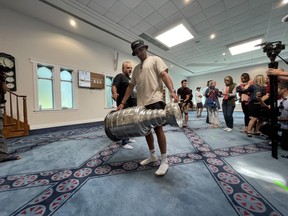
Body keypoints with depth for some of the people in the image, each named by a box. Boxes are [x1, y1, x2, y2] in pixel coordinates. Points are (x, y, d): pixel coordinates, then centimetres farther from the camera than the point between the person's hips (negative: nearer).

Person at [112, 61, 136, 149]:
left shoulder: (130, 78, 24)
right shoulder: (120, 76, -3)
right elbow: (114, 86, -19)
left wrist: (136, 98, 30)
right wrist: (114, 93, -38)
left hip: (132, 103, 9)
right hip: (124, 103, -9)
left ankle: (127, 138, 27)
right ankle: (124, 142, 3)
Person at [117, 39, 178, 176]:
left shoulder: (155, 60, 8)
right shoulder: (136, 69, 25)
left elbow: (164, 75, -7)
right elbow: (131, 86, 20)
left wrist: (171, 91, -25)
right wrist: (122, 103, 14)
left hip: (155, 100, -7)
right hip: (141, 103, 7)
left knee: (158, 129, -6)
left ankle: (164, 161, 8)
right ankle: (152, 155, 28)